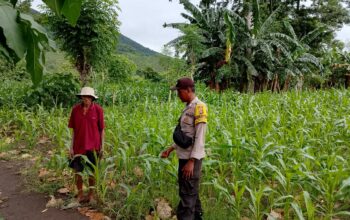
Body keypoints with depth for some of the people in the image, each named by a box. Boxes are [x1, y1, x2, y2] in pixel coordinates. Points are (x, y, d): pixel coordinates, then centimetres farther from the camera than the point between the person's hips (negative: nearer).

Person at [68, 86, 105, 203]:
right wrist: (71, 147, 0)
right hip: (79, 145, 2)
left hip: (93, 146, -2)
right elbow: (73, 129, 1)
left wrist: (102, 147, -2)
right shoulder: (75, 109, -4)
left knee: (92, 170, 11)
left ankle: (91, 194, 29)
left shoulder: (98, 109, -9)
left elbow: (101, 129, -3)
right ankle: (80, 194, 28)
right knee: (77, 170, 10)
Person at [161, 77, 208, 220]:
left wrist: (192, 161, -20)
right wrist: (171, 148, 15)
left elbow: (199, 137, -18)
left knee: (187, 195, -3)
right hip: (184, 156, 9)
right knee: (191, 192, 18)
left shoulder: (199, 107, -14)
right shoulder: (188, 107, 11)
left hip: (191, 158, -9)